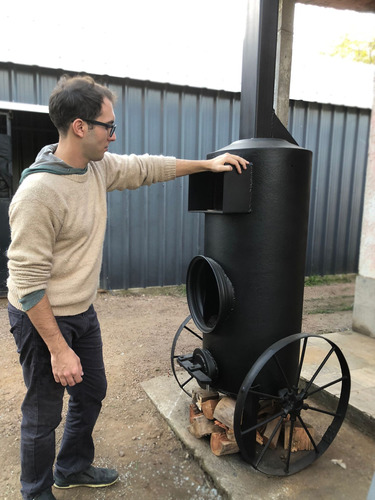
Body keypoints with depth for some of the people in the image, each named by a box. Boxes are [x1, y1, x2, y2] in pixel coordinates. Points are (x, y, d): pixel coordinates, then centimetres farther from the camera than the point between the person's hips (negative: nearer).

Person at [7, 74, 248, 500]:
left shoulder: (98, 166, -3)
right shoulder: (39, 192, -27)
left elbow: (145, 168, 10)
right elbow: (28, 281, -25)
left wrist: (207, 164, 10)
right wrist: (58, 350, -21)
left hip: (82, 312, 8)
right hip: (43, 319, -8)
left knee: (91, 393, 23)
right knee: (44, 415, 13)